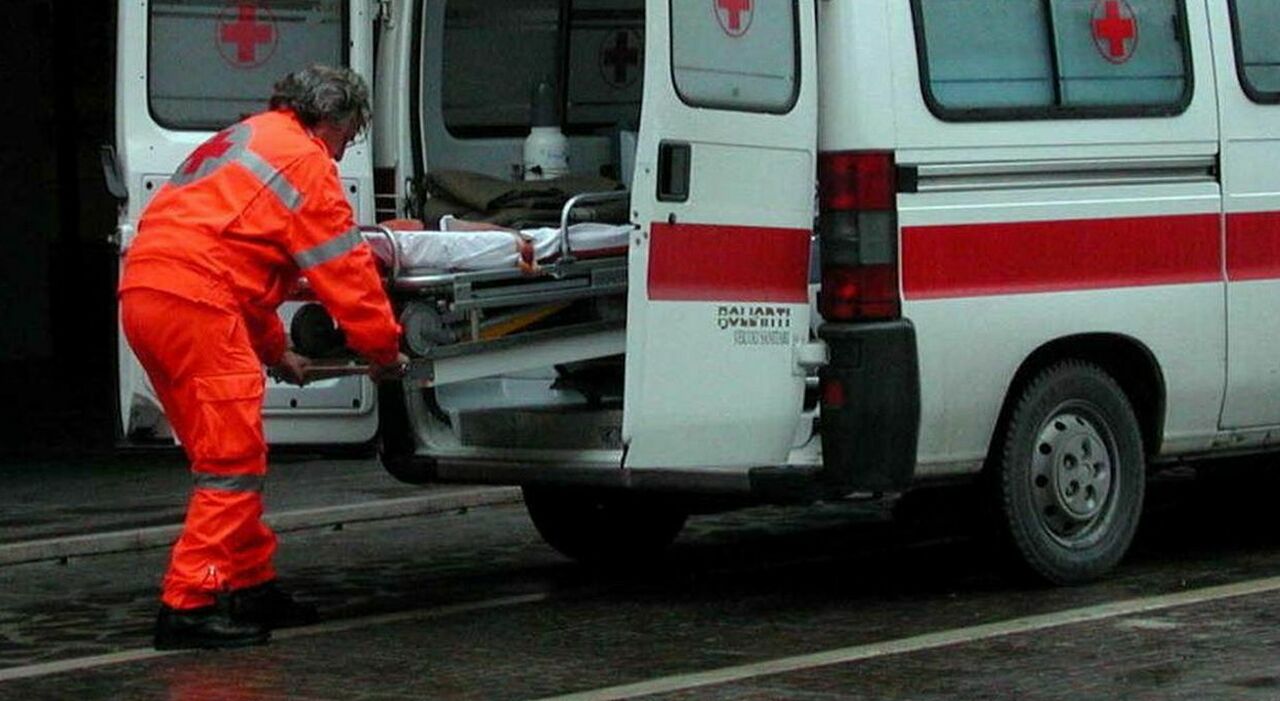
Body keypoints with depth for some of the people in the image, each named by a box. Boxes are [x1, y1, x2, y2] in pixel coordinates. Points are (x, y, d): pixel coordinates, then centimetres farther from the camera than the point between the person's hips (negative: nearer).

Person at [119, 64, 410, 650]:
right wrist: (384, 350, 11)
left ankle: (251, 586, 24)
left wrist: (274, 350, 41)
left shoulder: (241, 140, 29)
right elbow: (344, 271, -1)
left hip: (143, 294, 10)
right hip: (194, 301, -10)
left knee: (228, 455, 17)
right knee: (233, 463, -8)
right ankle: (189, 605, -13)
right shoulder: (305, 161, 0)